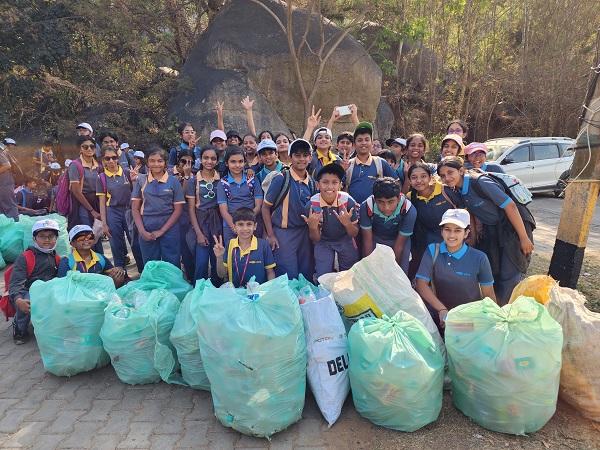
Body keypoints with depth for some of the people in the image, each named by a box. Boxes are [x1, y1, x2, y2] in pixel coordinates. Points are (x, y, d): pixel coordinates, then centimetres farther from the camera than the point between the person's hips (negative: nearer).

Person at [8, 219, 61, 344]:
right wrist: (18, 300, -34)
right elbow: (15, 282, -15)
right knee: (31, 301, -37)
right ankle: (19, 328, -4)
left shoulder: (56, 259, 15)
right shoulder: (25, 258, -4)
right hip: (28, 295, -3)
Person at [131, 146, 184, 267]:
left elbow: (178, 209, -2)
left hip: (169, 229, -1)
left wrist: (162, 231, -8)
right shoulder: (141, 180, 5)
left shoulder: (173, 181, 0)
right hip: (147, 230, 2)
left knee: (172, 266, 3)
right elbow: (135, 208, 5)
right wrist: (142, 231, -6)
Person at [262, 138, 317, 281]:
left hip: (304, 232, 5)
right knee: (288, 279, 1)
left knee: (306, 277, 13)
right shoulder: (281, 179, -9)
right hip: (284, 233, -5)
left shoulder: (312, 182, 5)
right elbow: (266, 207, -6)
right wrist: (270, 235, -9)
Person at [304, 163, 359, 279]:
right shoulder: (311, 205, -23)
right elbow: (316, 239, -14)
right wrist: (312, 226, -36)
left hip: (345, 242, 1)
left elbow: (355, 234, -13)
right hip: (323, 243, -1)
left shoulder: (348, 201, -25)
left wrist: (347, 223, -35)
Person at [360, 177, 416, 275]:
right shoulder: (366, 207, -31)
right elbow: (367, 240, -18)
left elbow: (399, 245, -22)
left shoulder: (409, 211, -32)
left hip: (398, 238, 0)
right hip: (374, 237, 1)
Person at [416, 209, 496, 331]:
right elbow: (422, 283, -13)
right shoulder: (432, 251, -6)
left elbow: (489, 295, 1)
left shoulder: (479, 258, -8)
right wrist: (442, 310, -22)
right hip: (441, 316, 1)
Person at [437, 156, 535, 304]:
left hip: (514, 227, -7)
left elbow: (510, 206, -21)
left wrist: (524, 238, -20)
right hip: (492, 231, 7)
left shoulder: (480, 182, -21)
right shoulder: (458, 191, 1)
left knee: (509, 278, -7)